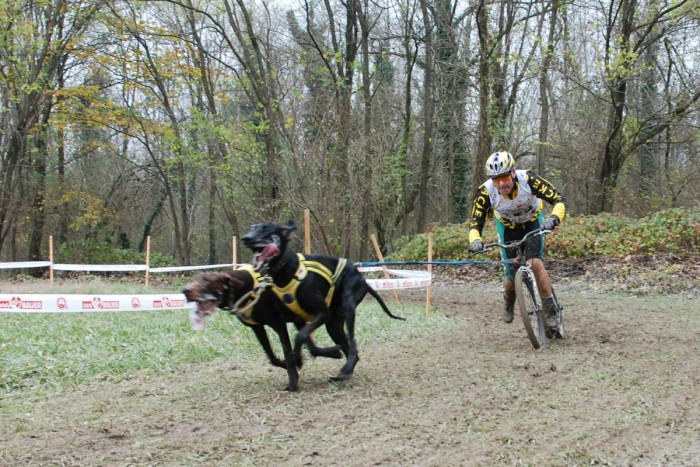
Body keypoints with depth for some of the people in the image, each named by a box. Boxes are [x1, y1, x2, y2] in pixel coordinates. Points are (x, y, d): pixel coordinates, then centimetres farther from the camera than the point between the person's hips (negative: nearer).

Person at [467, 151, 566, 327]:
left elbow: (559, 199, -34)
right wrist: (475, 240, -48)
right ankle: (509, 305, 32)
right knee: (511, 276, -2)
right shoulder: (486, 191, -33)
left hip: (532, 221, -1)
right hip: (507, 226, 1)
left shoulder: (528, 179, -36)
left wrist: (554, 218, -55)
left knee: (535, 263, -23)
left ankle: (550, 310, -7)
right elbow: (475, 222, -26)